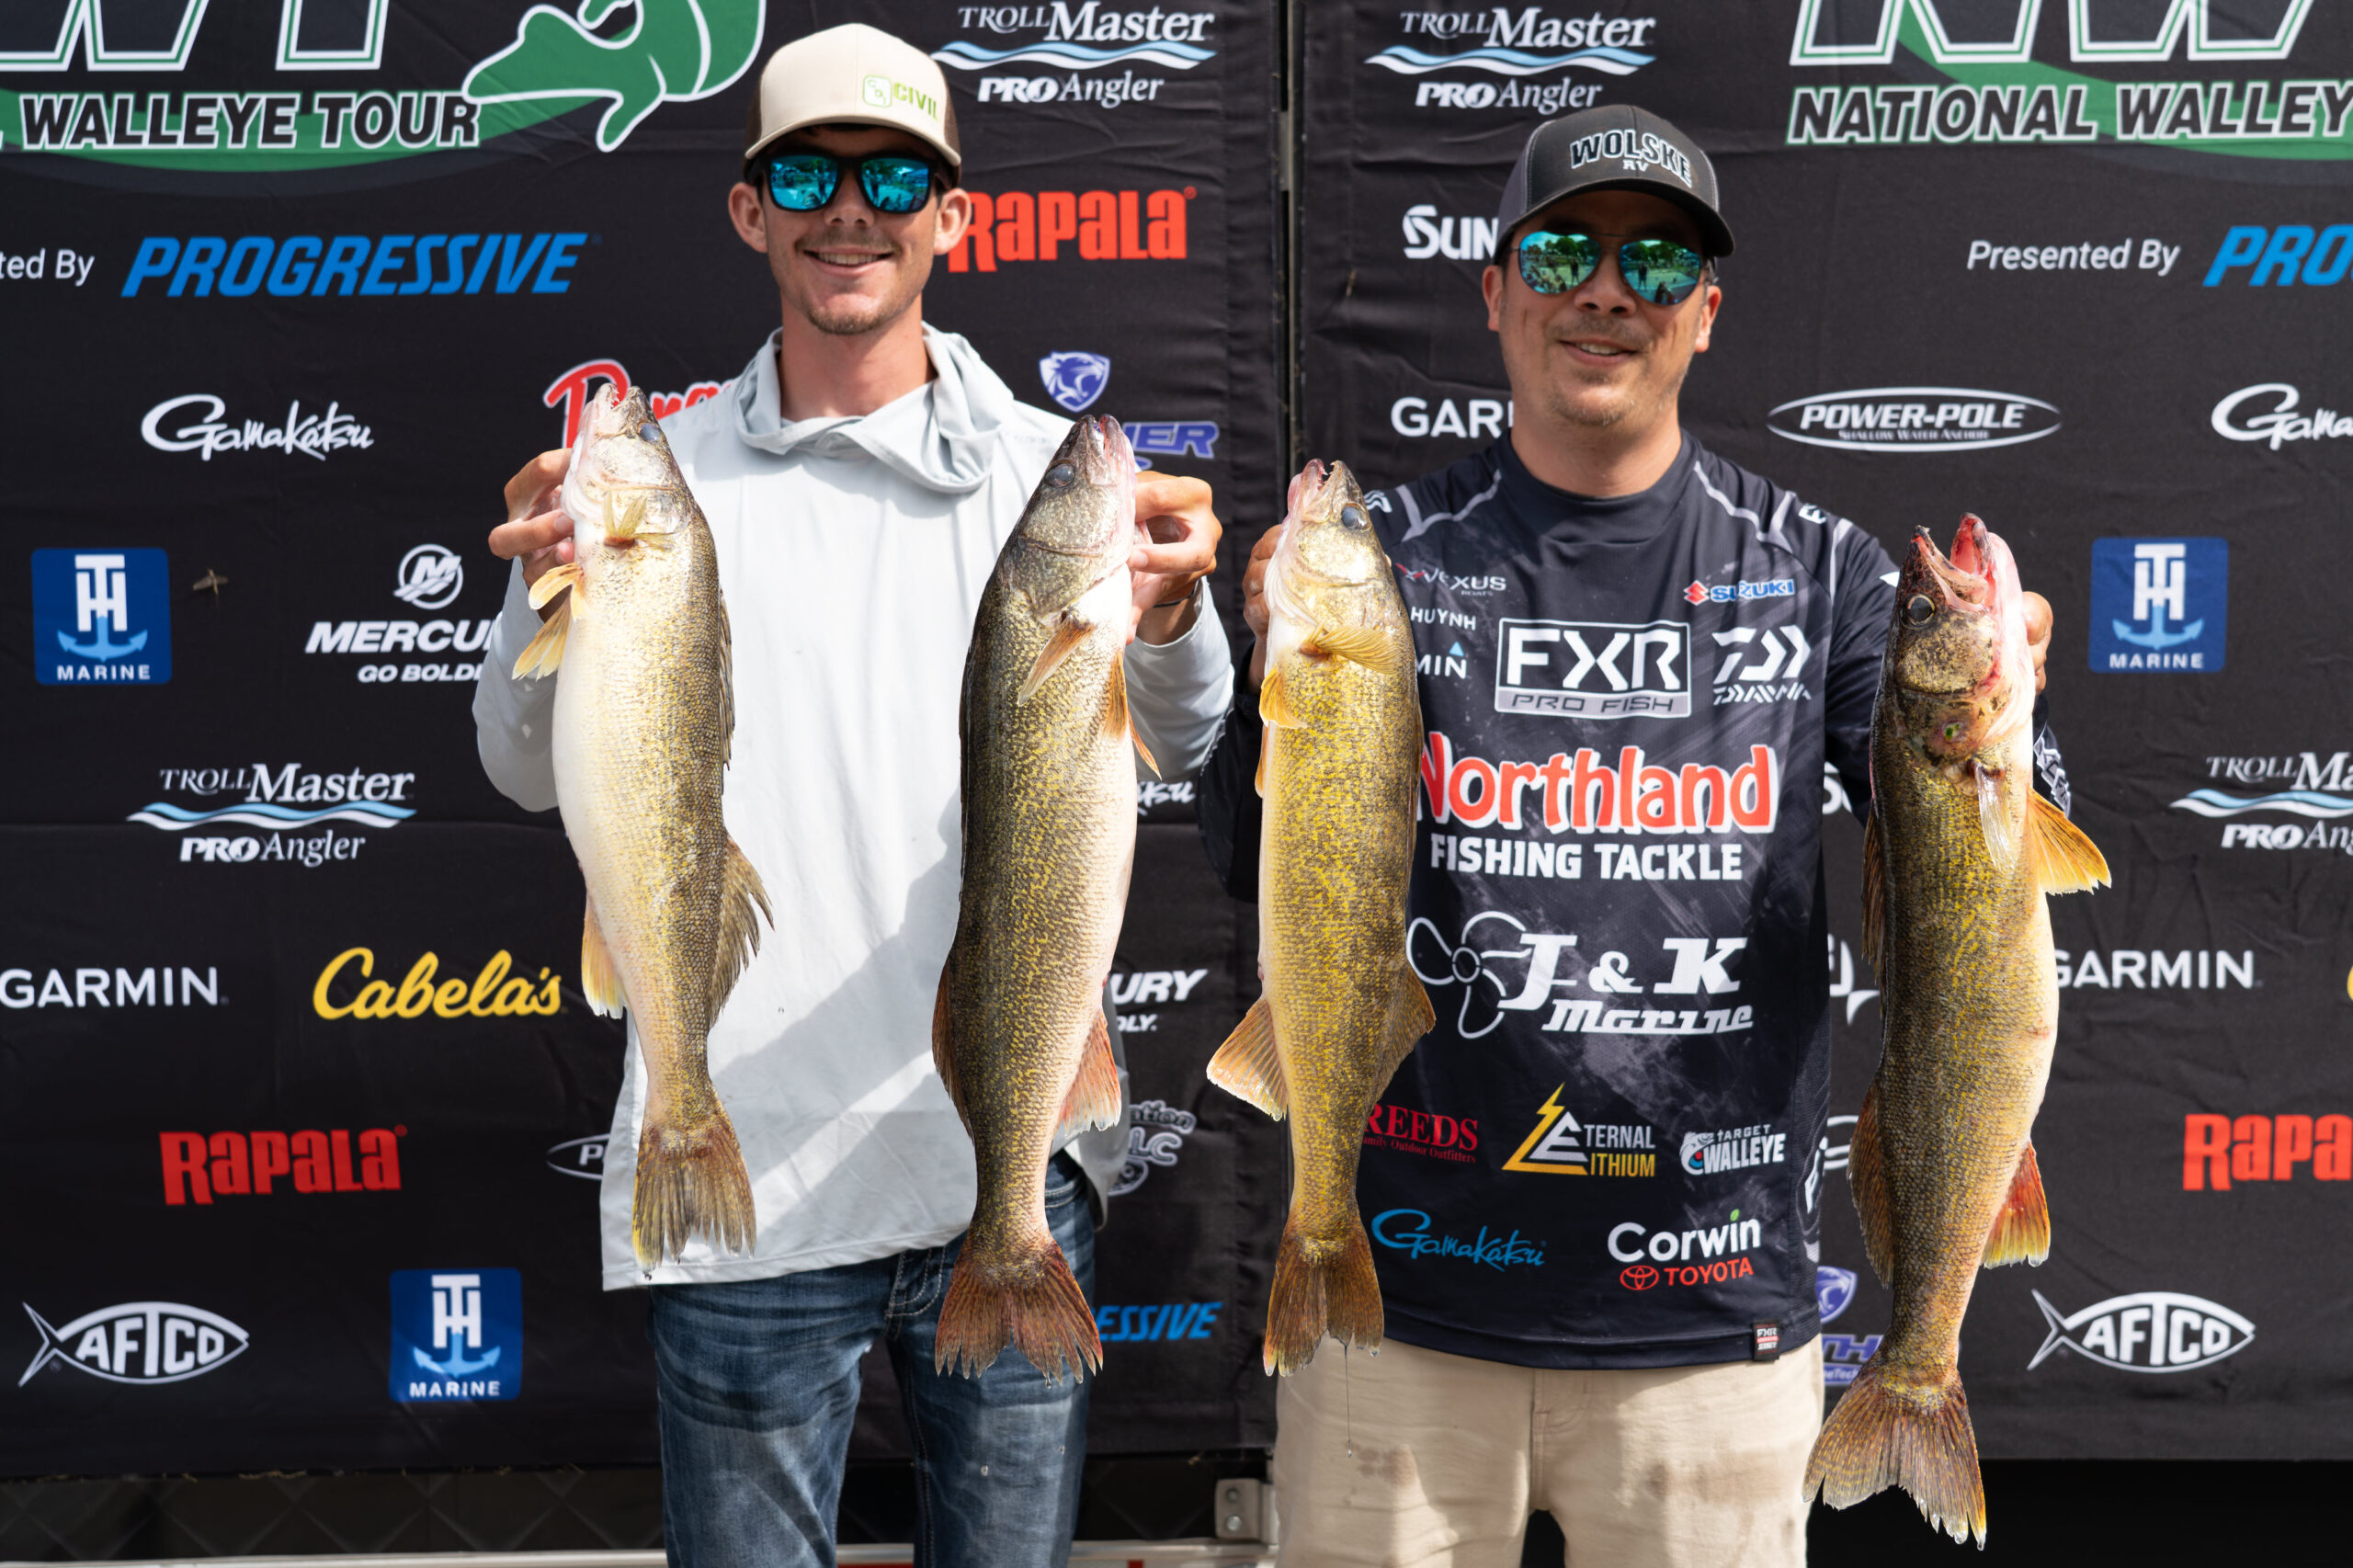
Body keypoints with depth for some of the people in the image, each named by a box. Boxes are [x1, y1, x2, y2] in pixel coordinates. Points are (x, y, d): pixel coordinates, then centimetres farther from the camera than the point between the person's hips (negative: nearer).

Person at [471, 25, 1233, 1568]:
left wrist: (1168, 616, -32)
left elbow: (1178, 745, -9)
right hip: (742, 1184, 0)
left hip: (1013, 1166, 1)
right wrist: (550, 597, -23)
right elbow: (535, 774, -3)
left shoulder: (1050, 467, 3)